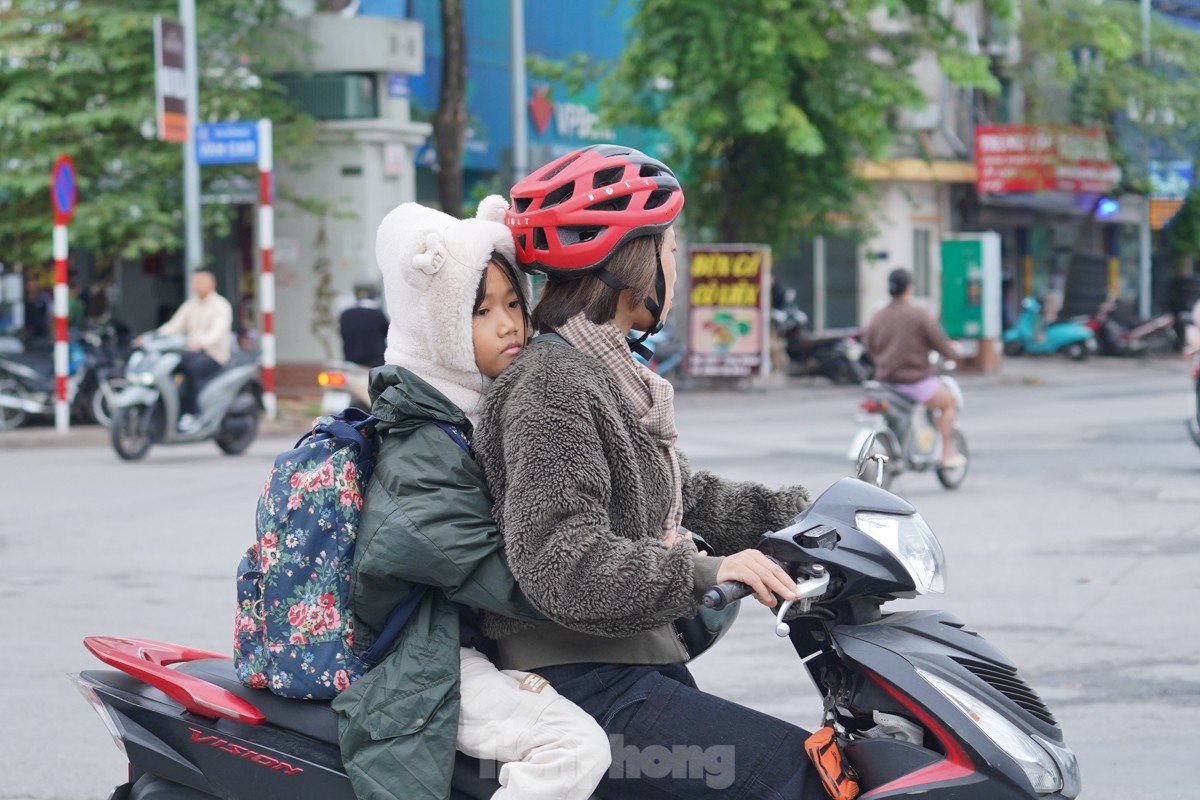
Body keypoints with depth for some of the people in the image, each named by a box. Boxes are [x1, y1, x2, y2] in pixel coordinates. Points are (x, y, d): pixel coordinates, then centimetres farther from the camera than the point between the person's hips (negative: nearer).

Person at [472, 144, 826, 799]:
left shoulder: (608, 376, 18)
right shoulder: (553, 385, -15)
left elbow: (687, 496, 23)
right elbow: (560, 563, -25)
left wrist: (805, 514, 14)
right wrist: (703, 572, -33)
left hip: (640, 665, 10)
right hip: (585, 686, -10)